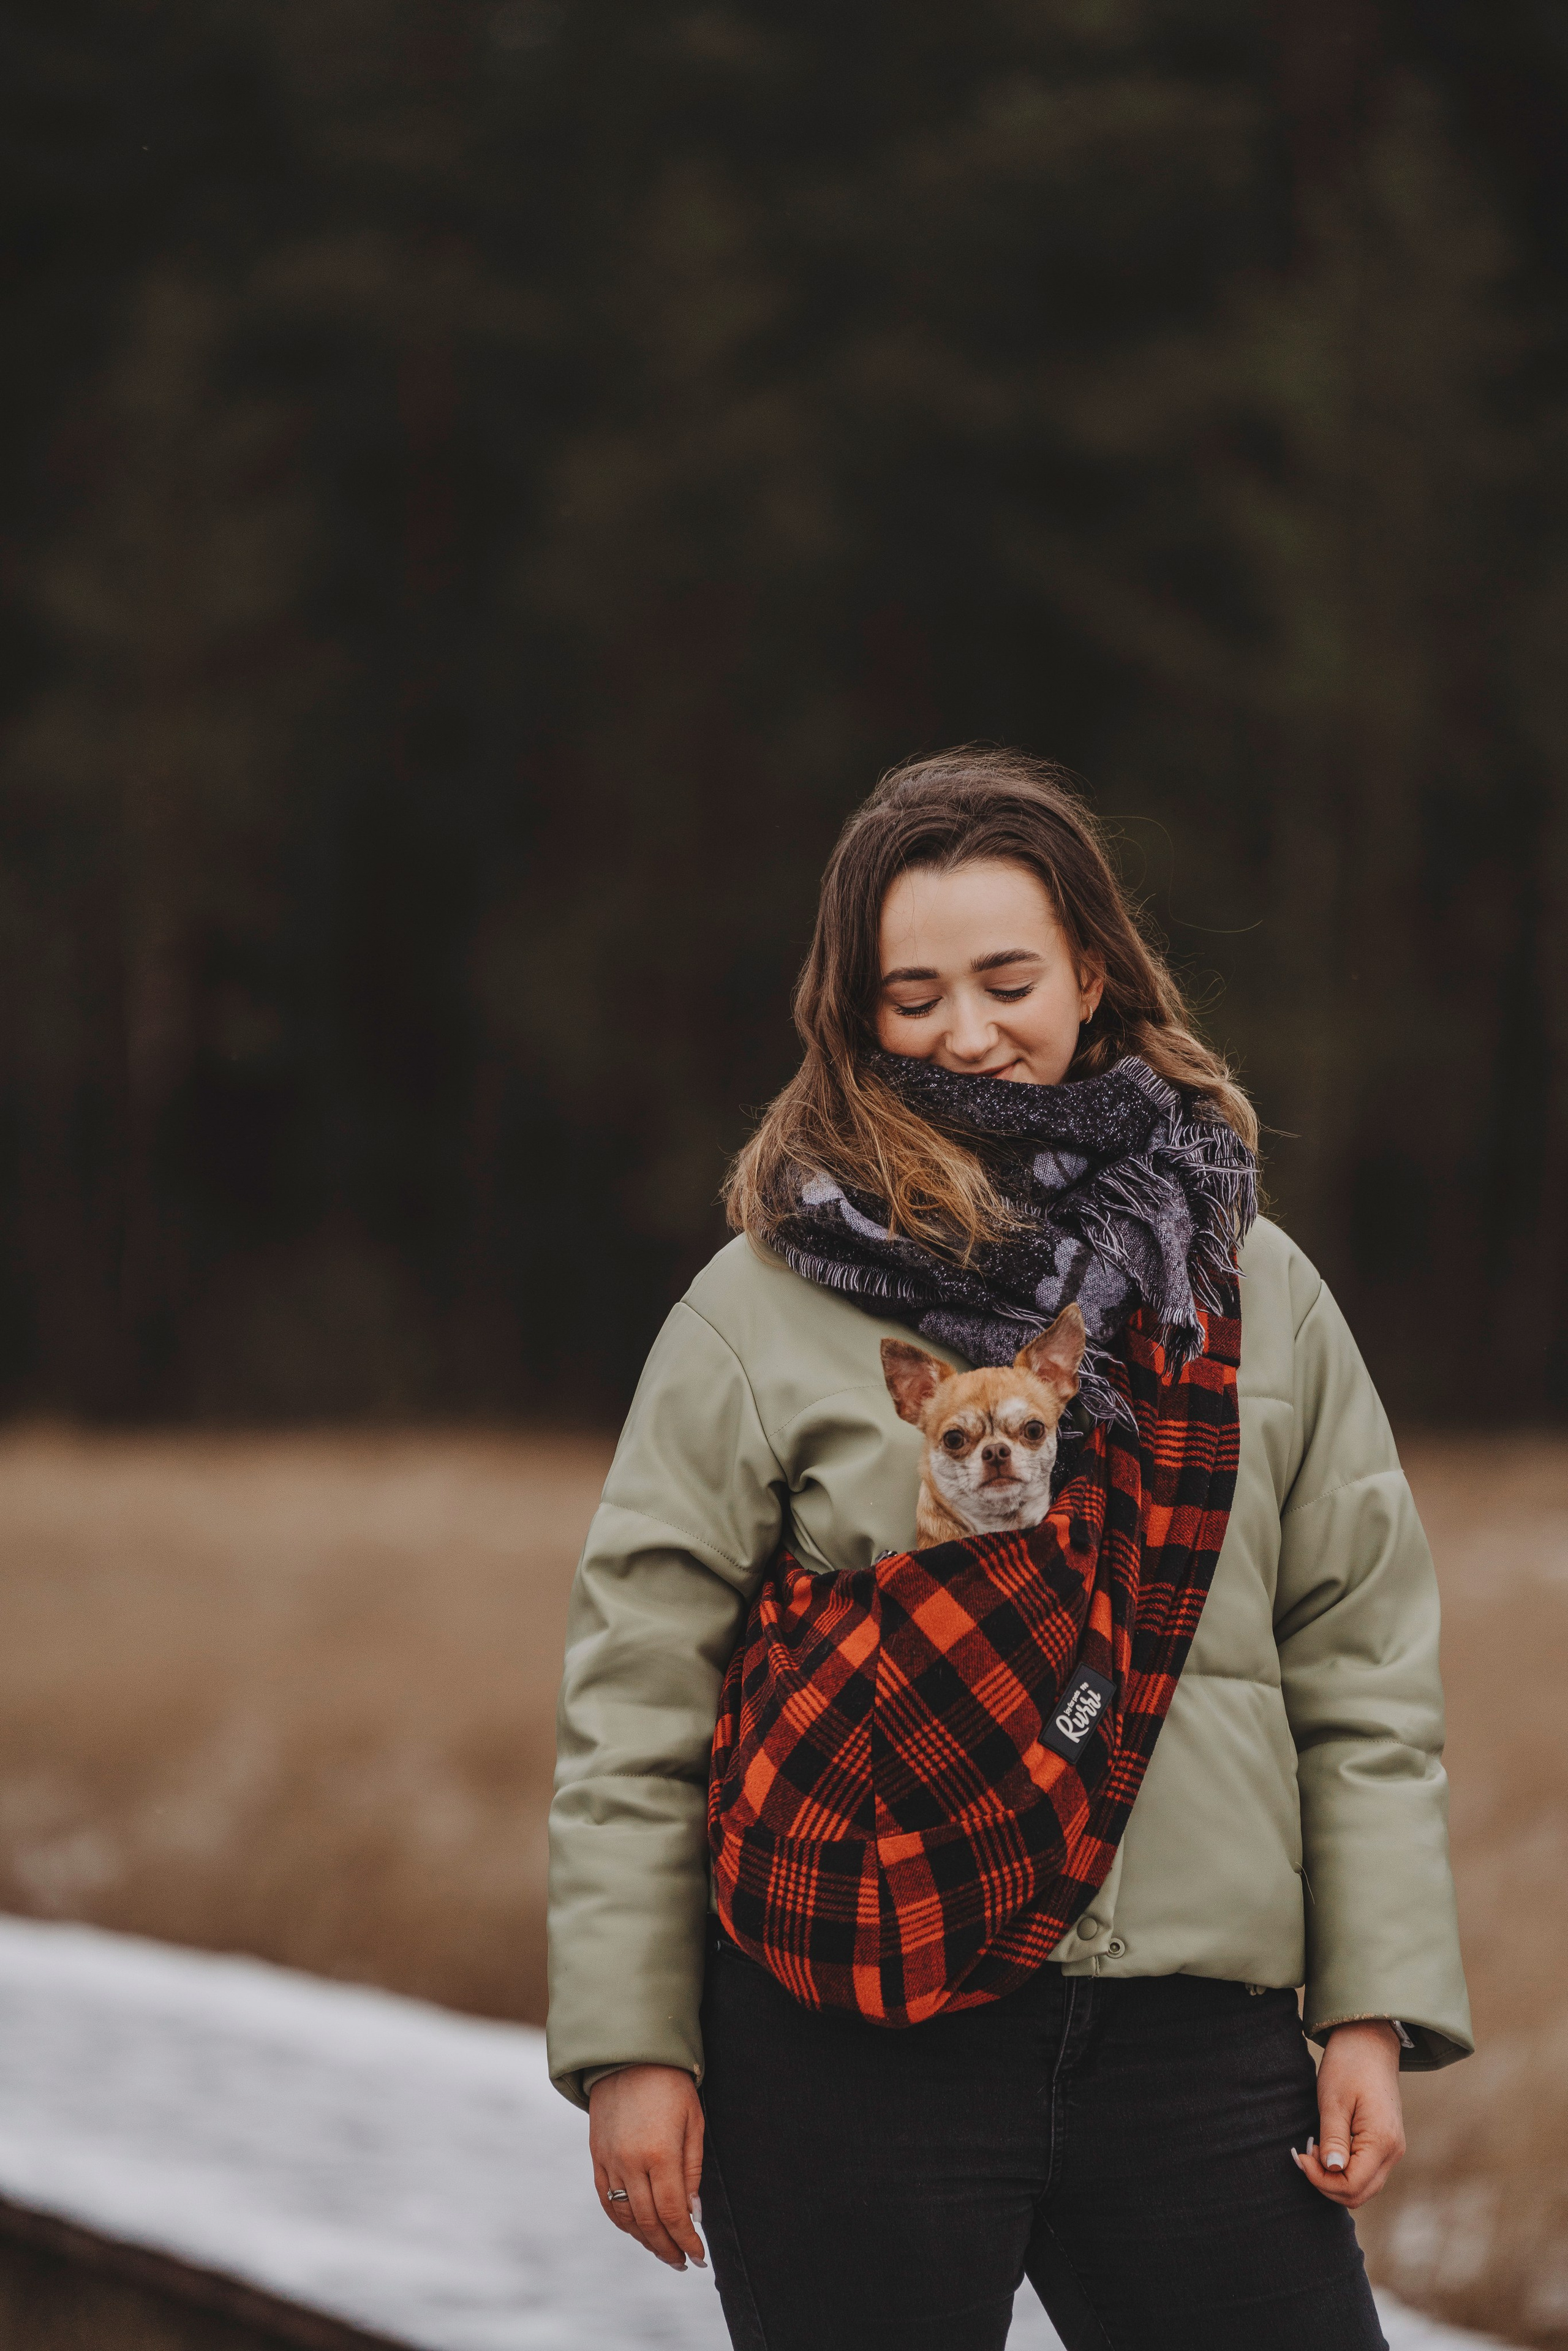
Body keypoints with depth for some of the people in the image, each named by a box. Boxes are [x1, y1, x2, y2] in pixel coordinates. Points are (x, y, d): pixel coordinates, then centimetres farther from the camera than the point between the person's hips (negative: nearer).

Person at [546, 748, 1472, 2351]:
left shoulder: (1253, 1290, 10)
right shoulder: (761, 1313, 1)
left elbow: (1363, 1673, 10)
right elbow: (635, 1700, 1)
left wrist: (1373, 2015, 4)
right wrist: (631, 2043, -4)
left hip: (1197, 2038, 2)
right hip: (851, 2049, -2)